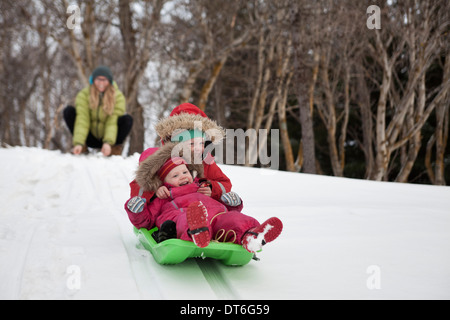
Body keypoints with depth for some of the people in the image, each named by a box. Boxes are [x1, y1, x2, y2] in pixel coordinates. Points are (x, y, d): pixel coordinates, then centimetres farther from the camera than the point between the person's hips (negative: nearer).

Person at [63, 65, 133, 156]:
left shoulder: (118, 97, -12)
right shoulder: (83, 95, -11)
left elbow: (113, 121, -22)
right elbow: (82, 120, -22)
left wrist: (108, 142, -38)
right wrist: (78, 143, -36)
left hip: (107, 139, -1)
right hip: (90, 138, 1)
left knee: (127, 119, -28)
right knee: (69, 111, -18)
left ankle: (116, 148, -3)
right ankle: (82, 148, -4)